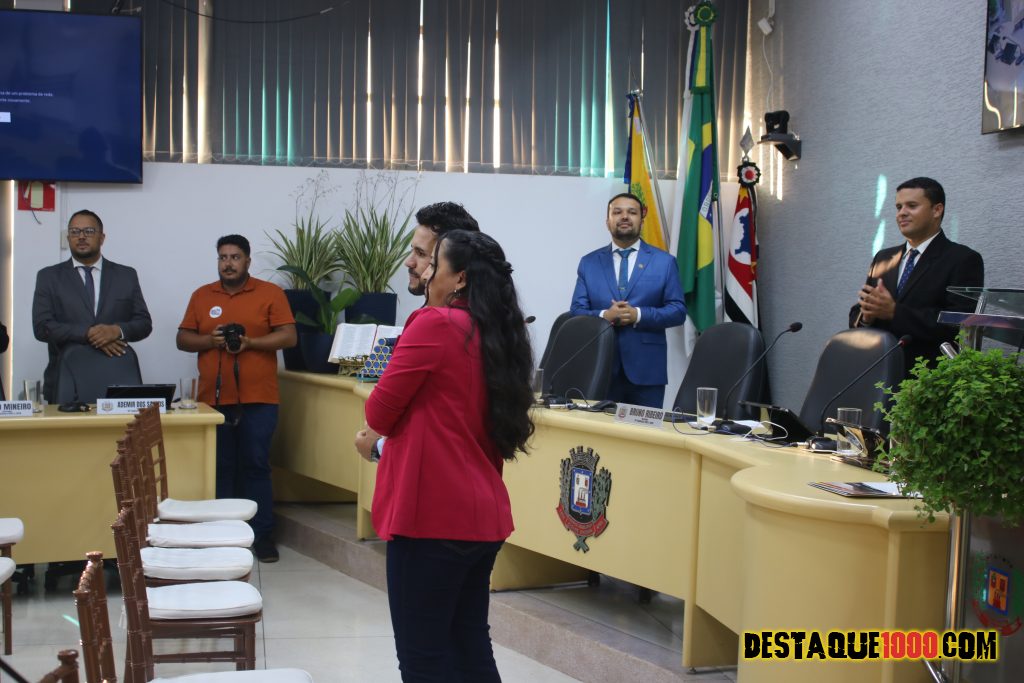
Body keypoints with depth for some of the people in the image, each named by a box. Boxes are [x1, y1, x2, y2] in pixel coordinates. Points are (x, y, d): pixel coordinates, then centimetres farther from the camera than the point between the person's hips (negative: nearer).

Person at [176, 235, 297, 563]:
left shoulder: (270, 293, 2)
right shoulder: (201, 296, 11)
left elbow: (288, 337, -4)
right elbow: (183, 339, 12)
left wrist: (250, 342, -17)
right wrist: (210, 340, -9)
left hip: (258, 400, -2)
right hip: (214, 400, 3)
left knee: (256, 466, 0)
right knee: (220, 468, 6)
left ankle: (262, 534, 6)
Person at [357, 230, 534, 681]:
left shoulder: (435, 324, -13)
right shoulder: (499, 337, 12)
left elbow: (380, 412, -8)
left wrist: (370, 434, 14)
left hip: (434, 512, -8)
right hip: (482, 514, 9)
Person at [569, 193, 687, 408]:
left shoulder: (664, 262, 7)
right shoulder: (589, 263, 11)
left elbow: (678, 310, 0)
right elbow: (576, 311, 6)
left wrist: (639, 315, -15)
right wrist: (604, 316, -15)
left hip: (647, 369, -1)